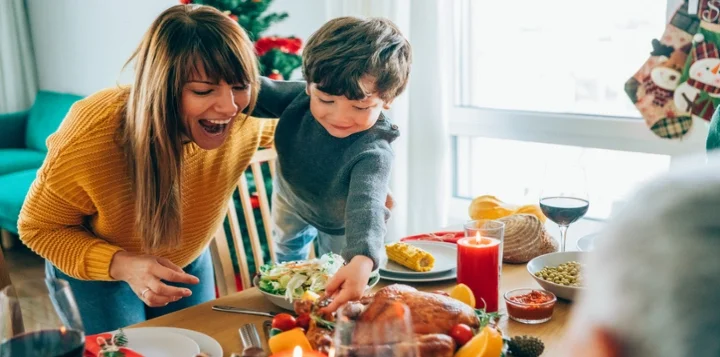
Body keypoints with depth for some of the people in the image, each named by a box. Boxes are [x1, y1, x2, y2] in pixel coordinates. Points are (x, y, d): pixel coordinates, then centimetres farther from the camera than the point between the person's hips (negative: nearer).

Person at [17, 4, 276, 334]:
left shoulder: (245, 118, -27)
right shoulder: (90, 137, -38)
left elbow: (273, 130, 1)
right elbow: (39, 228, -23)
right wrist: (121, 264, -38)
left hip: (187, 264, 4)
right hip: (96, 273, -3)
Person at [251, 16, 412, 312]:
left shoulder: (373, 152, -48)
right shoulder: (300, 97, -36)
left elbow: (366, 205, -61)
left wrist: (362, 260, -81)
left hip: (340, 223, -3)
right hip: (291, 196, 4)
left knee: (336, 284, 20)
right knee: (287, 251, 31)